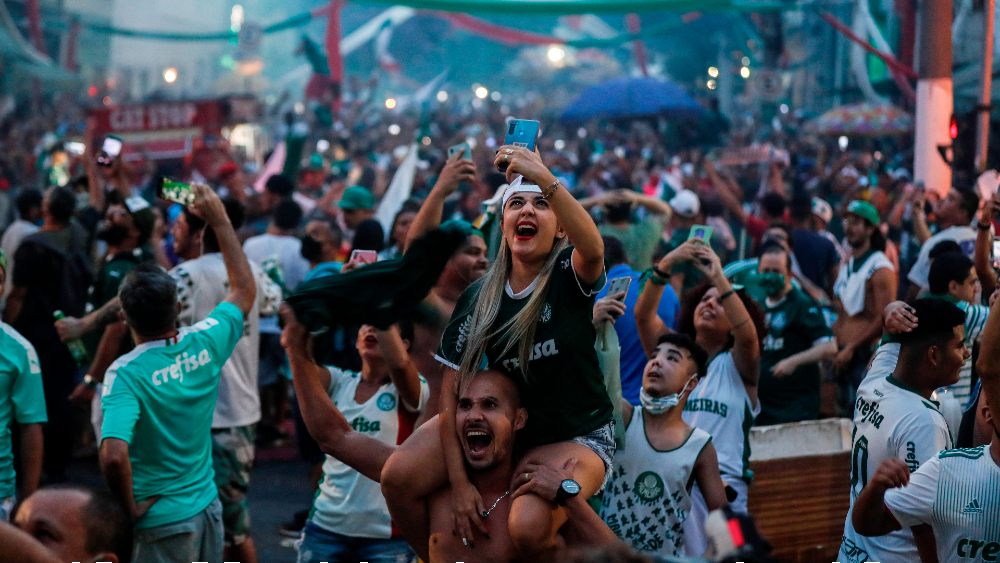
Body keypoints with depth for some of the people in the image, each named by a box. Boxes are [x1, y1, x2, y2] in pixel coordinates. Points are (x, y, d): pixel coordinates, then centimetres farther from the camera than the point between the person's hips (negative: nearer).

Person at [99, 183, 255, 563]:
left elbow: (114, 456, -35)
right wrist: (219, 220, 17)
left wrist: (129, 507, -17)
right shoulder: (205, 344, -6)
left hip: (161, 523, -5)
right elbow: (245, 289, 13)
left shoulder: (126, 374, -21)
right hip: (208, 511, 5)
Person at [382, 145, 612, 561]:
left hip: (574, 436, -4)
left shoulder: (570, 276, -12)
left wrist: (545, 180, -51)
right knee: (398, 475, -18)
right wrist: (458, 479, -15)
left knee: (528, 526, -33)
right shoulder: (479, 298, -3)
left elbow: (593, 249, -39)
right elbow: (453, 390, -5)